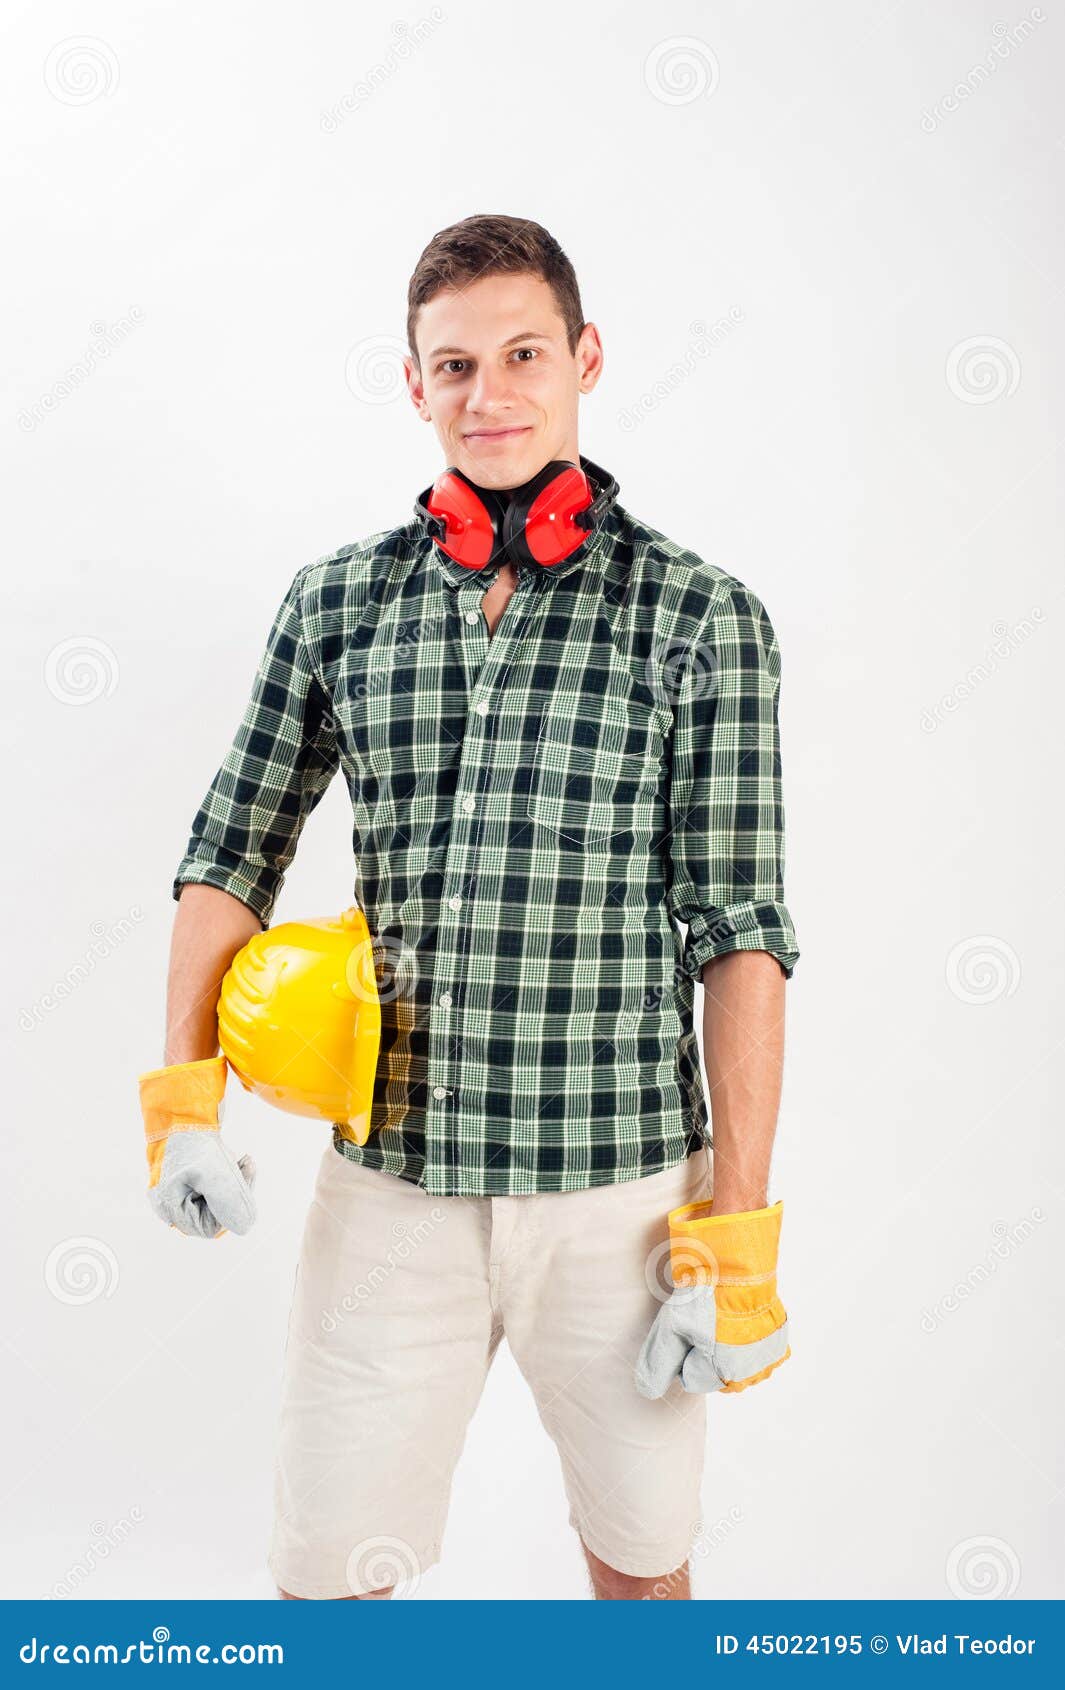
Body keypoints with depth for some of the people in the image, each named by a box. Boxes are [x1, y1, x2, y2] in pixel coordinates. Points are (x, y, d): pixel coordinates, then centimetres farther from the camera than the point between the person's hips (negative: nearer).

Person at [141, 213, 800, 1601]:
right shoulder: (338, 601, 5)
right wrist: (186, 1089, -1)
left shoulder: (700, 619, -3)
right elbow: (235, 852, 11)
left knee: (643, 1557, 18)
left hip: (620, 1186, -1)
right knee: (324, 1571, 11)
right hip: (389, 1182, 2)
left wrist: (737, 1232, -9)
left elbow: (739, 931, -6)